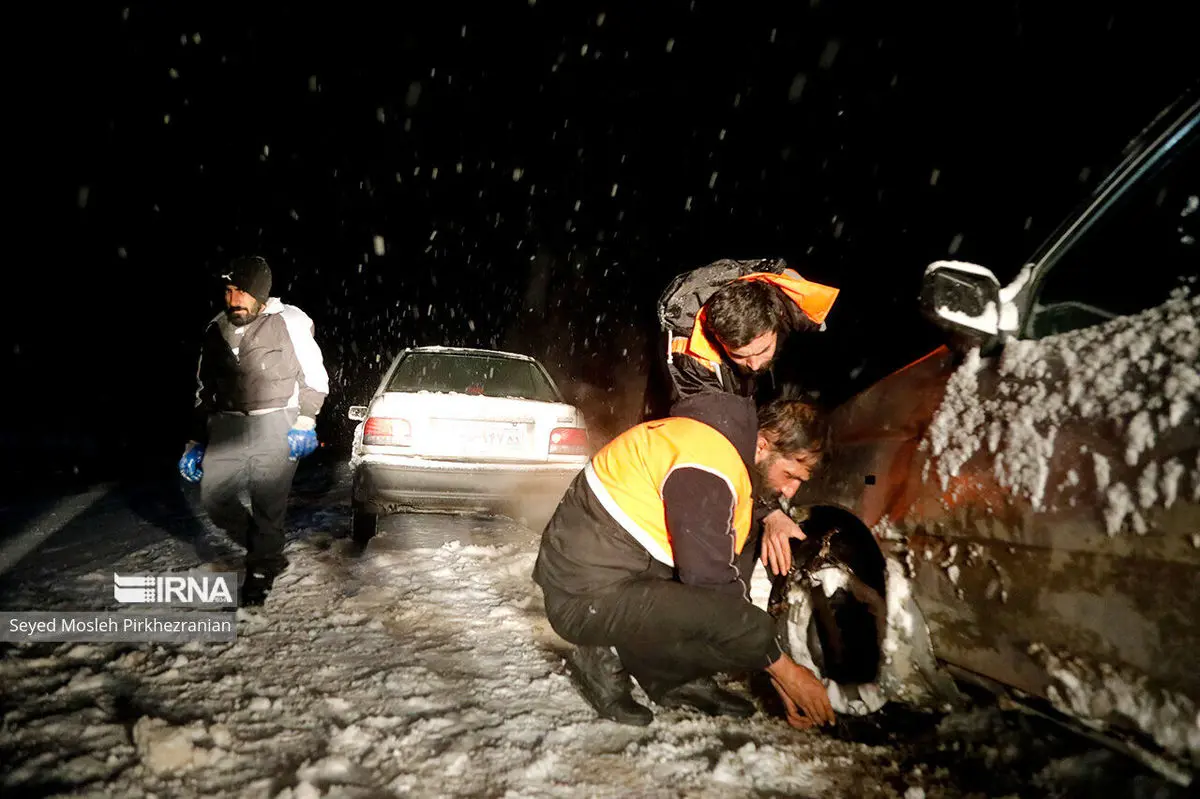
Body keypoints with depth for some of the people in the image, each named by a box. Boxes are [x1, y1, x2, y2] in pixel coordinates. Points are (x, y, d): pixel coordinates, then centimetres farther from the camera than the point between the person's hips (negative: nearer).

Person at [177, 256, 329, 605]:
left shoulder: (289, 322, -5)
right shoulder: (216, 330, 10)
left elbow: (315, 378, 0)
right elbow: (204, 390, 18)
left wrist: (304, 422, -10)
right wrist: (197, 441, 16)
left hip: (277, 426, -5)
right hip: (227, 427, 5)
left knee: (268, 506, -3)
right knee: (214, 498, 2)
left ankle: (261, 572, 16)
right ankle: (268, 552, 22)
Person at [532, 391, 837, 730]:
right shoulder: (707, 464, -22)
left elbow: (729, 571, 13)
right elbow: (712, 585, -21)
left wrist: (774, 671, 12)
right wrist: (784, 670, -9)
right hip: (587, 598, -10)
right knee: (751, 630, -22)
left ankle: (681, 681, 9)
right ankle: (612, 660, -3)